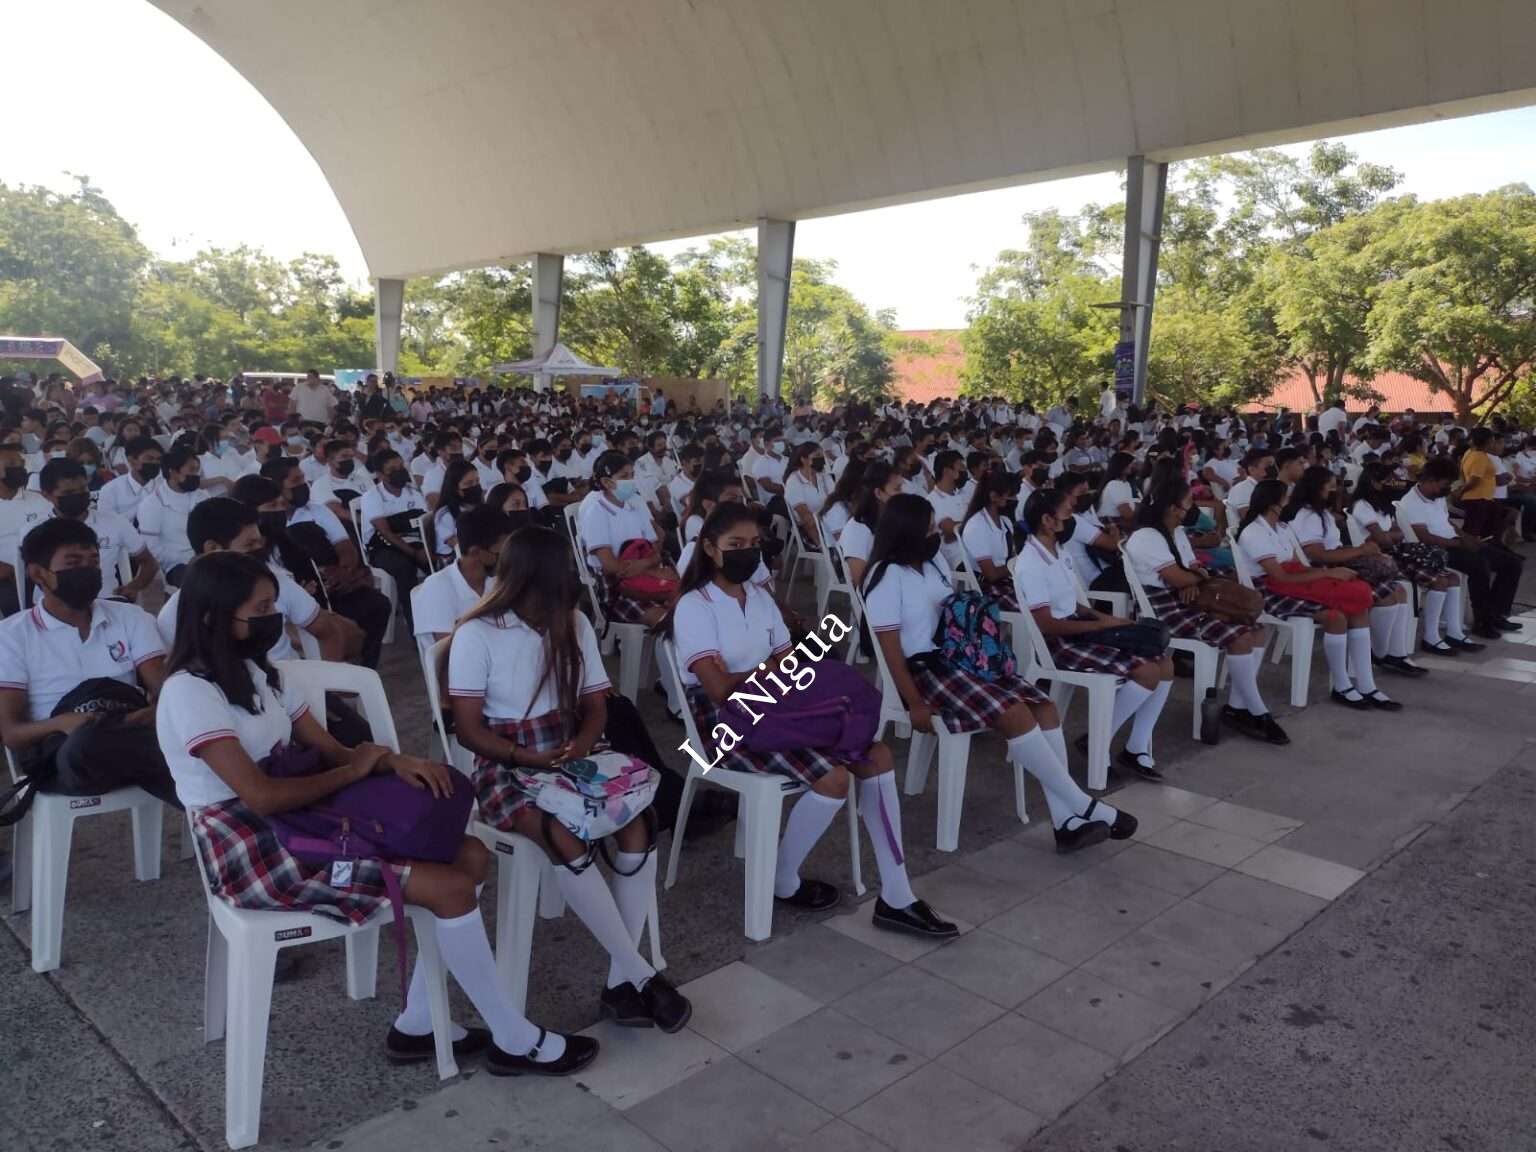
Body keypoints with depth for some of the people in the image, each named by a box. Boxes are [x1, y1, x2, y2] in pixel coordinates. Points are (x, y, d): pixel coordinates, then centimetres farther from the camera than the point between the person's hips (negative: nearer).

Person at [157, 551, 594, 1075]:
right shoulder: (189, 693, -16)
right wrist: (356, 771, -11)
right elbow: (262, 796, -24)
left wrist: (392, 760, -12)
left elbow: (330, 751, 9)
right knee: (451, 887, -18)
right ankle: (516, 1041, -1)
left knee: (470, 855, -5)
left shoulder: (255, 672, 13)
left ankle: (417, 1024, 5)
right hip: (253, 852, -9)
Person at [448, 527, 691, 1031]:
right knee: (567, 838, -33)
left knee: (638, 820, -23)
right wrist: (529, 757, -23)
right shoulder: (476, 635, -9)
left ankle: (620, 980, -15)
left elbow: (595, 705, 7)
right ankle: (642, 974, -19)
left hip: (568, 755, 5)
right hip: (505, 766, -4)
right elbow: (469, 730, -9)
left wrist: (582, 741, -15)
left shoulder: (574, 625, 5)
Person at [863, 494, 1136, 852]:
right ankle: (1085, 806, -16)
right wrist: (916, 705, -20)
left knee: (1042, 704, -10)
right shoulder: (887, 576, -11)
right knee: (1015, 714, -27)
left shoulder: (930, 565, 15)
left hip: (958, 657, 9)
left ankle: (1066, 820, -15)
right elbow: (891, 649, -16)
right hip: (923, 670, -9)